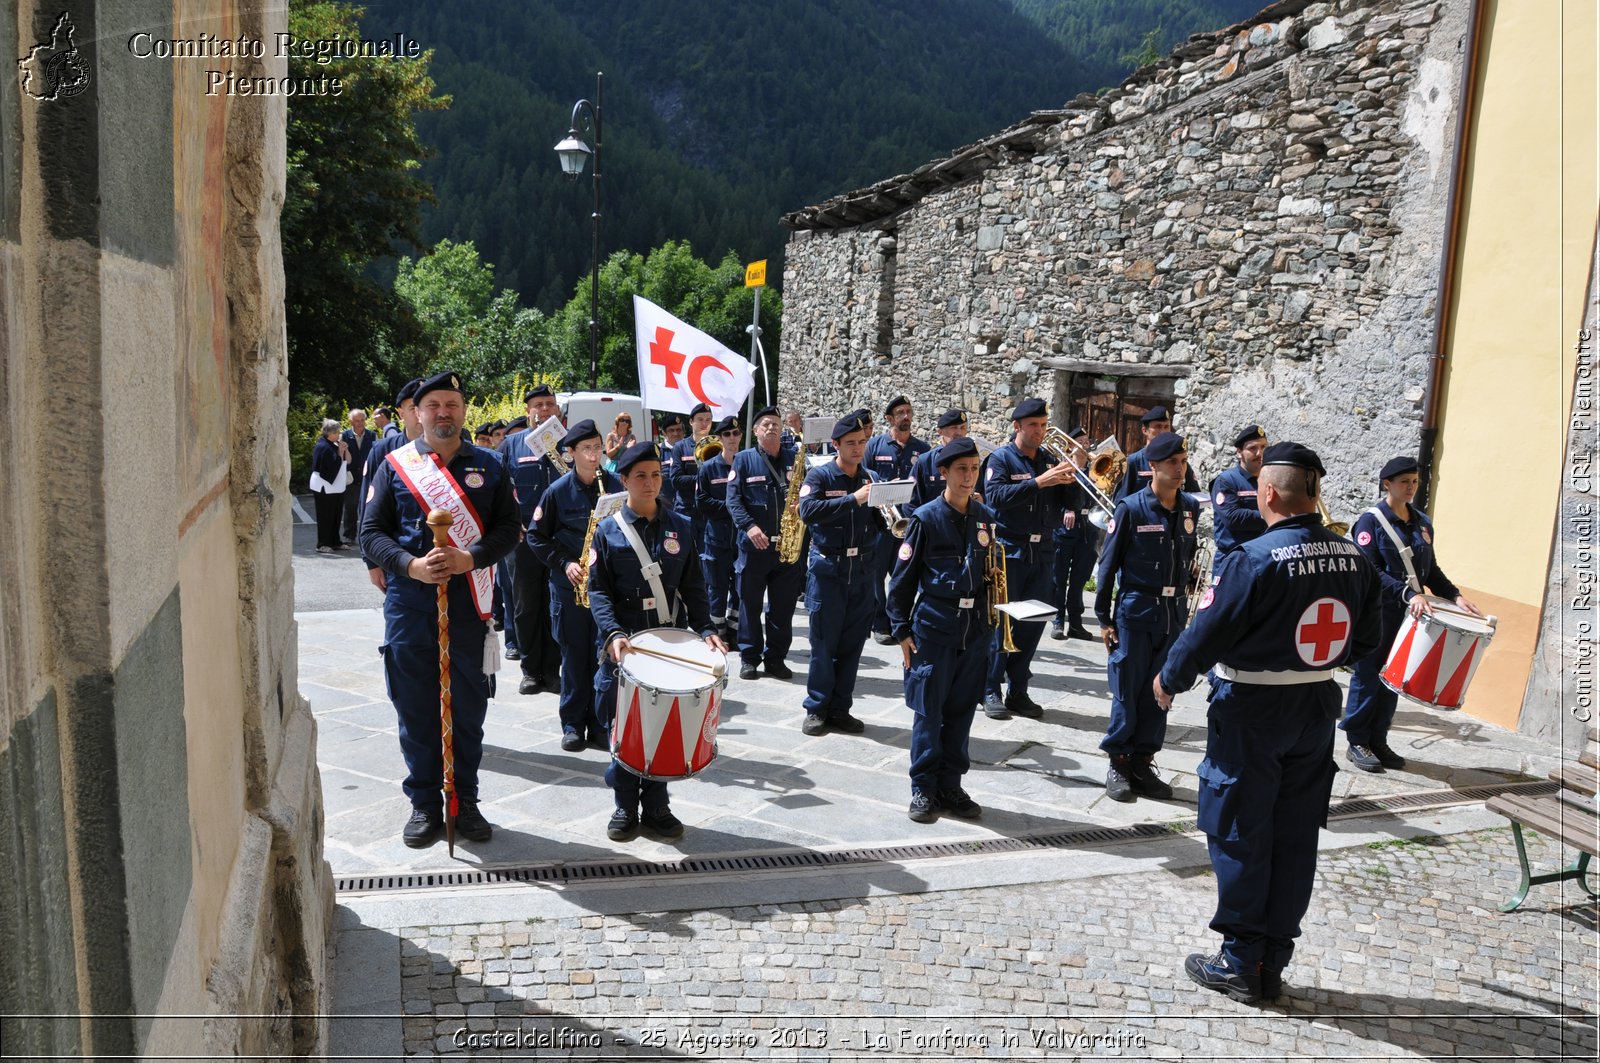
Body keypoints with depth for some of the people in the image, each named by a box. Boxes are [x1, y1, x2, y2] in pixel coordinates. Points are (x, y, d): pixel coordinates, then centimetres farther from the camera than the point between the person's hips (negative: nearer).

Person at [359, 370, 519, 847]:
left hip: (469, 608, 1)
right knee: (416, 713, 7)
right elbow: (371, 530, 1)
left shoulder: (488, 466, 6)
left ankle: (465, 801, 23)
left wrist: (471, 558, -16)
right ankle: (424, 803, 22)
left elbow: (508, 526, 2)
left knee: (468, 710, 8)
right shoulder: (394, 465, 4)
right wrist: (410, 565, -17)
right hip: (409, 608, 0)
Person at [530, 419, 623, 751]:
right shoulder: (558, 491, -2)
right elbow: (537, 536, 2)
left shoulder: (615, 486, 2)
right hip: (569, 585, -1)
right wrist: (564, 563, -9)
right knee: (574, 655, 5)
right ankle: (572, 723, 15)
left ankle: (599, 722, 14)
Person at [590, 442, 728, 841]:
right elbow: (598, 590, -5)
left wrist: (705, 629, -6)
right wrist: (613, 634, -20)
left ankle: (656, 806, 21)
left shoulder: (680, 526, 6)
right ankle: (625, 806, 20)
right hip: (623, 644, -2)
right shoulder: (607, 531, 0)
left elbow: (692, 587, 7)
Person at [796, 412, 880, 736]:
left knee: (852, 644, 8)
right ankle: (816, 708, 14)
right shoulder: (819, 476, -4)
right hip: (828, 569, -4)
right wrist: (853, 499, -26)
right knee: (824, 643, 2)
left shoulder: (871, 479, 10)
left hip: (863, 571, 4)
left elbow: (881, 522, 10)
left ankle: (840, 708, 18)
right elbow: (808, 510, -22)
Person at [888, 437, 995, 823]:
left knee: (961, 711, 10)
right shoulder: (926, 517, -6)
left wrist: (994, 615, 5)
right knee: (928, 711, 2)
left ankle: (951, 786, 22)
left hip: (975, 628, 4)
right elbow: (903, 577, -5)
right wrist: (902, 630, -6)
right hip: (934, 627, -4)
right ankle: (924, 789, 13)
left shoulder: (986, 517, 7)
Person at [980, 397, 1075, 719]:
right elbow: (996, 496, -20)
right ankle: (990, 691, 8)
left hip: (1042, 554, 5)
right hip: (1008, 552, -5)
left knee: (1034, 623, 7)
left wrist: (1071, 479, -9)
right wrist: (1038, 482, -25)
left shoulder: (1049, 462, 13)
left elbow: (1067, 504, 10)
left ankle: (1018, 692, 17)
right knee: (1001, 622, -1)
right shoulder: (1000, 459, -3)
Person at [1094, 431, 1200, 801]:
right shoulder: (1131, 508, -9)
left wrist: (1184, 602, 14)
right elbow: (1108, 564, -6)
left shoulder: (1190, 508, 5)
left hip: (1175, 615, 4)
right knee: (1127, 691, 3)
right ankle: (1118, 763, 16)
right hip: (1136, 613, -4)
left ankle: (1143, 763, 21)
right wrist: (1103, 618, -7)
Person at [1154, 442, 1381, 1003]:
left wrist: (1168, 681, -1)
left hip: (1251, 713, -6)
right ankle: (1274, 963, 23)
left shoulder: (1253, 559, -21)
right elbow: (1365, 640, 8)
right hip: (1317, 712, 6)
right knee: (1295, 838, 13)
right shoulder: (1353, 559, -1)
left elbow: (1207, 635, -17)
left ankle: (1241, 963, 15)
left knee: (1239, 836, 6)